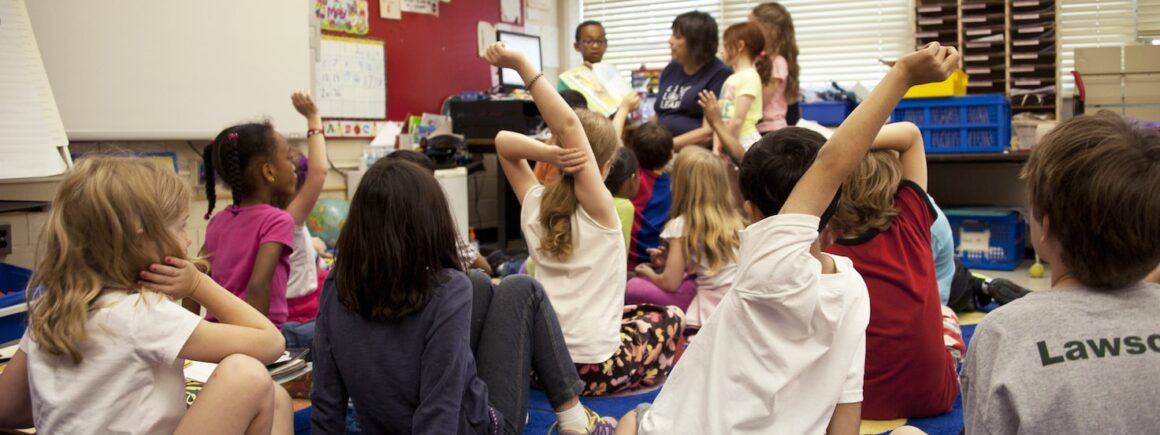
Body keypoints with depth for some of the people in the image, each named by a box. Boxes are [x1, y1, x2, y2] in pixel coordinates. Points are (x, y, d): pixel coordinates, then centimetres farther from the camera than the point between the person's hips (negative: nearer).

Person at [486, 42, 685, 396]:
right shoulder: (598, 208, -14)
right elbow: (569, 125, -25)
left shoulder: (534, 204, -1)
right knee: (669, 317, 23)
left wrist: (547, 154, -13)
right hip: (593, 368, -5)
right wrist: (521, 64, -28)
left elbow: (503, 141, 6)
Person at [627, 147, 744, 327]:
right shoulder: (733, 218, 9)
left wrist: (651, 274, 15)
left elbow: (670, 283, -8)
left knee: (634, 287, -3)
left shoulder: (682, 225, -7)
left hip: (712, 310, -7)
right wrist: (668, 259, 25)